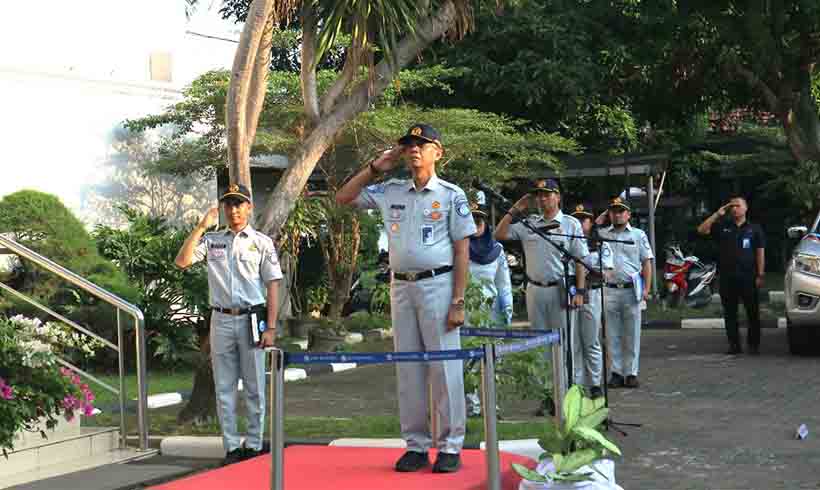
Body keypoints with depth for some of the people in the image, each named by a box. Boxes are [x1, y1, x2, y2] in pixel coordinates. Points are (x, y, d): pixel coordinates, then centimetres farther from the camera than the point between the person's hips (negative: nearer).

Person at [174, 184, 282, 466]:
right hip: (221, 320, 2)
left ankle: (254, 445, 10)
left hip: (252, 319, -2)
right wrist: (202, 227, -7)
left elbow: (273, 286, 0)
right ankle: (231, 447, 10)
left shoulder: (262, 242, 4)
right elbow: (182, 261, -4)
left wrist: (270, 327, -8)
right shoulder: (212, 240, 10)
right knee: (224, 388, 4)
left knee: (254, 387, 2)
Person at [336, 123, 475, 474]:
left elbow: (462, 251, -4)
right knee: (407, 369, 7)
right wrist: (375, 168, 7)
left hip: (437, 285, -5)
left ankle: (450, 447, 3)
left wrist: (458, 302, -10)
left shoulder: (451, 195, -1)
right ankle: (416, 445, 15)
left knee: (444, 368, -4)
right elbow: (343, 198, 16)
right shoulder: (390, 192, 11)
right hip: (401, 287, 5)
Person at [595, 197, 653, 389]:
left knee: (632, 335, 2)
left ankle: (631, 373, 7)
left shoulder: (638, 235, 8)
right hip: (609, 291, 1)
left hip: (632, 290, -1)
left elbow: (647, 262, 6)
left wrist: (646, 289, -4)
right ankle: (616, 373, 10)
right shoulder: (602, 234, 11)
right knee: (613, 335, 4)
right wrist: (599, 220, 3)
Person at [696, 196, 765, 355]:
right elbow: (701, 230, 2)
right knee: (730, 313, 4)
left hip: (748, 276, -2)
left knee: (752, 312, 0)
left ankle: (754, 344, 8)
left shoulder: (754, 228, 8)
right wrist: (717, 214, 0)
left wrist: (760, 275, -3)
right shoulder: (722, 227, 12)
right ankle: (734, 345, 10)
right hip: (727, 276, 2)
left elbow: (760, 252, 5)